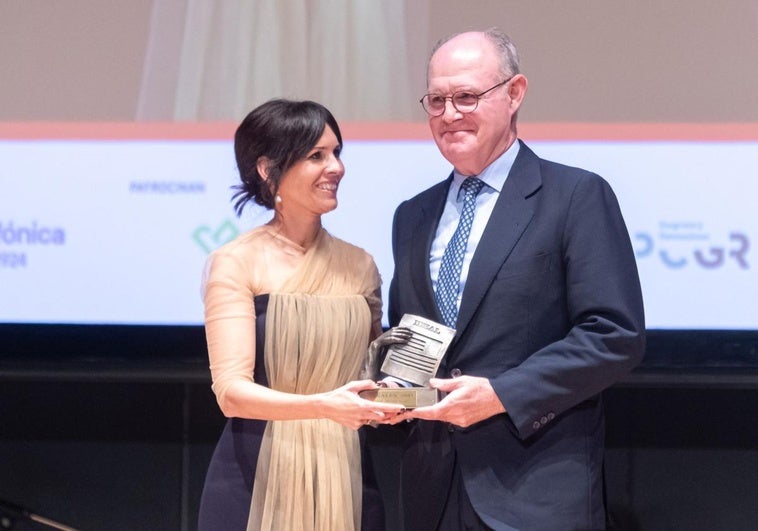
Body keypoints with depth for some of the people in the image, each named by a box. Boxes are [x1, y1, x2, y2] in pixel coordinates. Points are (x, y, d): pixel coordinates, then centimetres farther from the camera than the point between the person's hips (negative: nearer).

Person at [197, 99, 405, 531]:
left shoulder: (359, 266, 9)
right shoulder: (236, 263, -5)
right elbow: (231, 390, -15)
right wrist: (322, 406, -30)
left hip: (343, 478, 4)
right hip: (257, 479, -4)